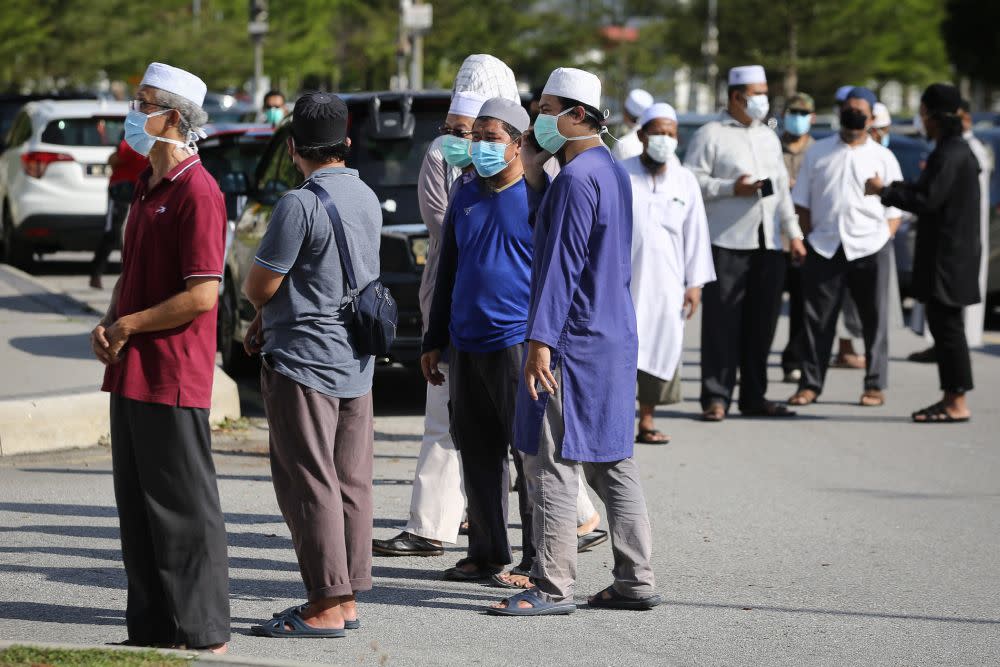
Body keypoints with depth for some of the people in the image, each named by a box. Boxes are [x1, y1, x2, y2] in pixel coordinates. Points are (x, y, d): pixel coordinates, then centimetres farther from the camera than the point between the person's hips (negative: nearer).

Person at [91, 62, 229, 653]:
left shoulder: (197, 192, -15)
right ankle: (153, 628, 21)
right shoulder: (147, 187, 16)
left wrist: (129, 326, -12)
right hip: (132, 372, 10)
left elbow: (202, 296, -20)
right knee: (137, 504, 13)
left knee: (185, 509, -3)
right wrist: (108, 326, 6)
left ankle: (205, 635, 3)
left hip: (174, 378, -10)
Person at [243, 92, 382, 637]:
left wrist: (257, 303, 11)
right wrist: (268, 319, 16)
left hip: (303, 362, -8)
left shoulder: (300, 205, -17)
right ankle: (346, 598, 15)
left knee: (309, 484, -4)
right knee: (351, 484, 10)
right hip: (356, 363, 8)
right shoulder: (366, 199, 10)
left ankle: (325, 607, -3)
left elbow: (259, 286, -12)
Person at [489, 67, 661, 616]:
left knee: (551, 463, -6)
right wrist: (534, 179, 10)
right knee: (612, 462, 12)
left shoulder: (576, 177, -15)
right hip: (614, 336, 10)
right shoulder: (613, 172, 16)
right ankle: (635, 581, 14)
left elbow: (562, 262, -20)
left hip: (575, 342, -10)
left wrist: (541, 339, -22)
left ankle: (552, 587, -5)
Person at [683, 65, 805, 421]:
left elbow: (782, 188, 23)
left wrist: (794, 233, 17)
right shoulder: (710, 135, -1)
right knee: (722, 321, -5)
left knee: (761, 322, 7)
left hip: (769, 244, 6)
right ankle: (716, 397, -2)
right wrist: (731, 188, -15)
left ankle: (754, 396, 14)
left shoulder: (769, 137, 20)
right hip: (727, 243, -6)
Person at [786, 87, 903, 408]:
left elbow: (895, 211, 6)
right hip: (825, 248, 1)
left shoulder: (883, 157, 7)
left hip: (870, 249, -1)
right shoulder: (819, 152, 11)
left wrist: (882, 238, -7)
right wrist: (810, 235, 2)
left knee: (874, 320, 5)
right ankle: (810, 384, 10)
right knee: (817, 318, 2)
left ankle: (875, 385, 13)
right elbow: (801, 201, 13)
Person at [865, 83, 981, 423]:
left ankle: (958, 403, -5)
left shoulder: (950, 155, -17)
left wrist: (884, 190, -11)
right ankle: (951, 397, 18)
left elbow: (927, 201, -21)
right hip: (948, 252, 10)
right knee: (943, 325, 13)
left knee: (947, 325, -7)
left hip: (948, 255, -10)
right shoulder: (956, 150, 15)